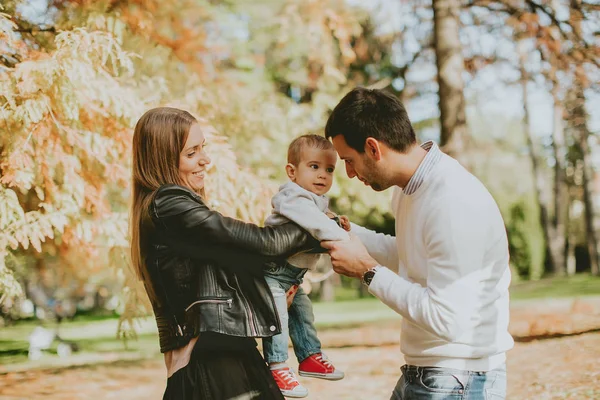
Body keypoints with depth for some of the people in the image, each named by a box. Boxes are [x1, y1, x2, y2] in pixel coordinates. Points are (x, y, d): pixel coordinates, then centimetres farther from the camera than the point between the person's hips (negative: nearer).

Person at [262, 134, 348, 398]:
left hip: (293, 275, 10)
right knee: (277, 317, -11)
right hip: (271, 271, -10)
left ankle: (310, 357, 31)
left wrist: (338, 222, -4)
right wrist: (345, 240, -43)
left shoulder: (321, 201, 7)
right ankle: (277, 367, -3)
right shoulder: (293, 198, -26)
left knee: (303, 313, 18)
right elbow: (316, 225, -39)